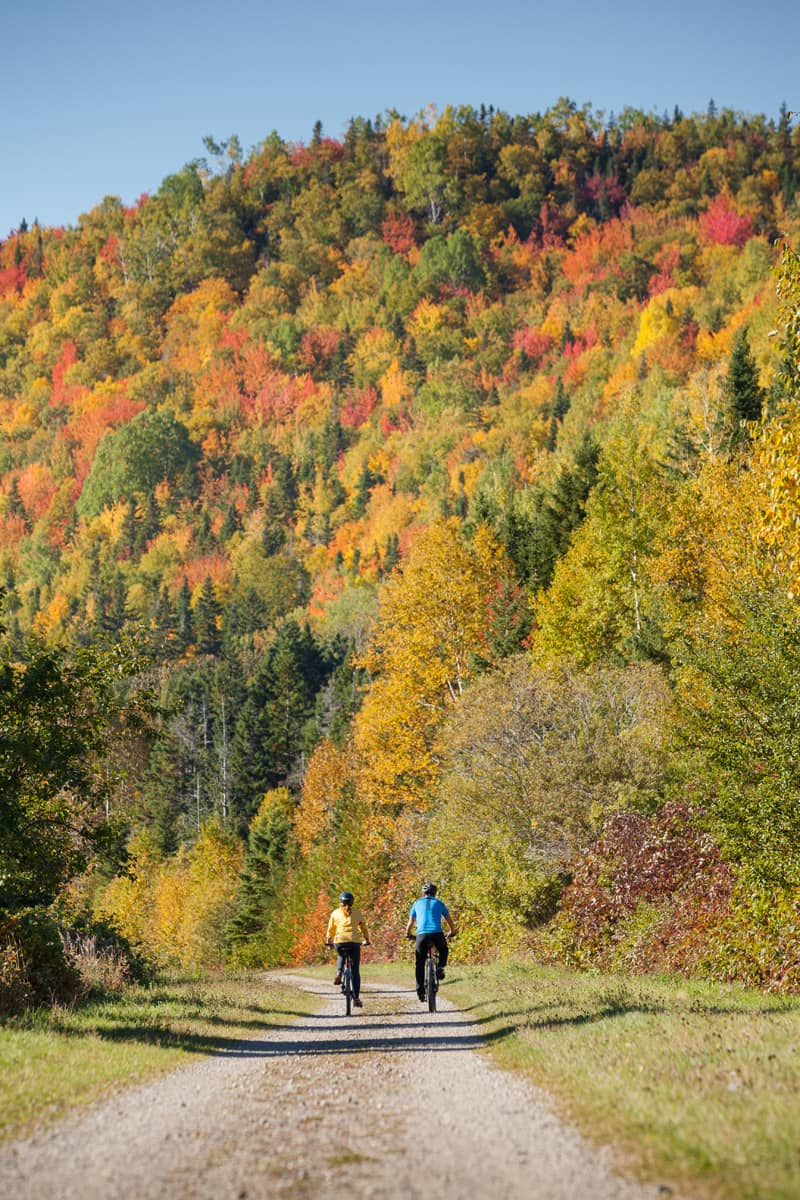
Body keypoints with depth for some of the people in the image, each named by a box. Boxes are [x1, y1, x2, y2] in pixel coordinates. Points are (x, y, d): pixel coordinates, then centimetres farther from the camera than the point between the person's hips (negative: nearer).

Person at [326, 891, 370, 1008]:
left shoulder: (335, 913, 13)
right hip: (355, 941, 0)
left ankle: (339, 973, 11)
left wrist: (328, 940, 31)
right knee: (355, 971, 6)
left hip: (339, 941, 0)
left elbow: (331, 929, 18)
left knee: (341, 956, 36)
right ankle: (356, 998, 0)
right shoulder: (358, 913, 14)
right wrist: (366, 939, 32)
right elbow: (364, 927, 19)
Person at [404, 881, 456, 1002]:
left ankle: (420, 990, 0)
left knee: (420, 964, 9)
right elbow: (449, 921, 25)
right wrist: (452, 932, 43)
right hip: (437, 934, 0)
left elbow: (410, 922, 26)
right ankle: (440, 967, 5)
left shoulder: (417, 904, 20)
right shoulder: (439, 903, 18)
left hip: (422, 935, 0)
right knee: (444, 950, 30)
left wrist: (408, 934, 44)